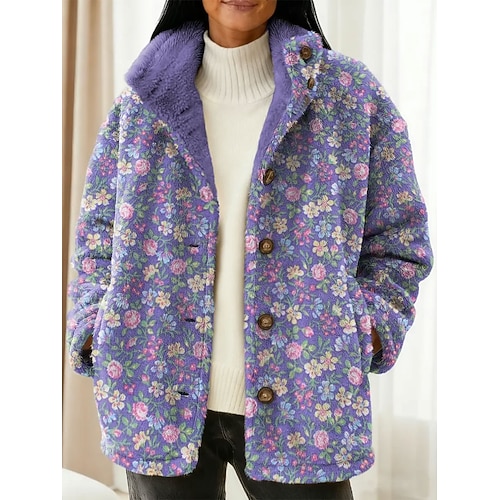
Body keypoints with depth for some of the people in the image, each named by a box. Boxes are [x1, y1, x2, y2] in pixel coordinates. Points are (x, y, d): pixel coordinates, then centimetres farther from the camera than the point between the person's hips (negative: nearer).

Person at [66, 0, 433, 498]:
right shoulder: (143, 100, 5)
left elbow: (396, 243, 4)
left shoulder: (351, 96, 1)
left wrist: (365, 332, -10)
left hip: (299, 406, -1)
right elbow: (97, 233, 10)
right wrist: (96, 330, -3)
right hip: (161, 403, 2)